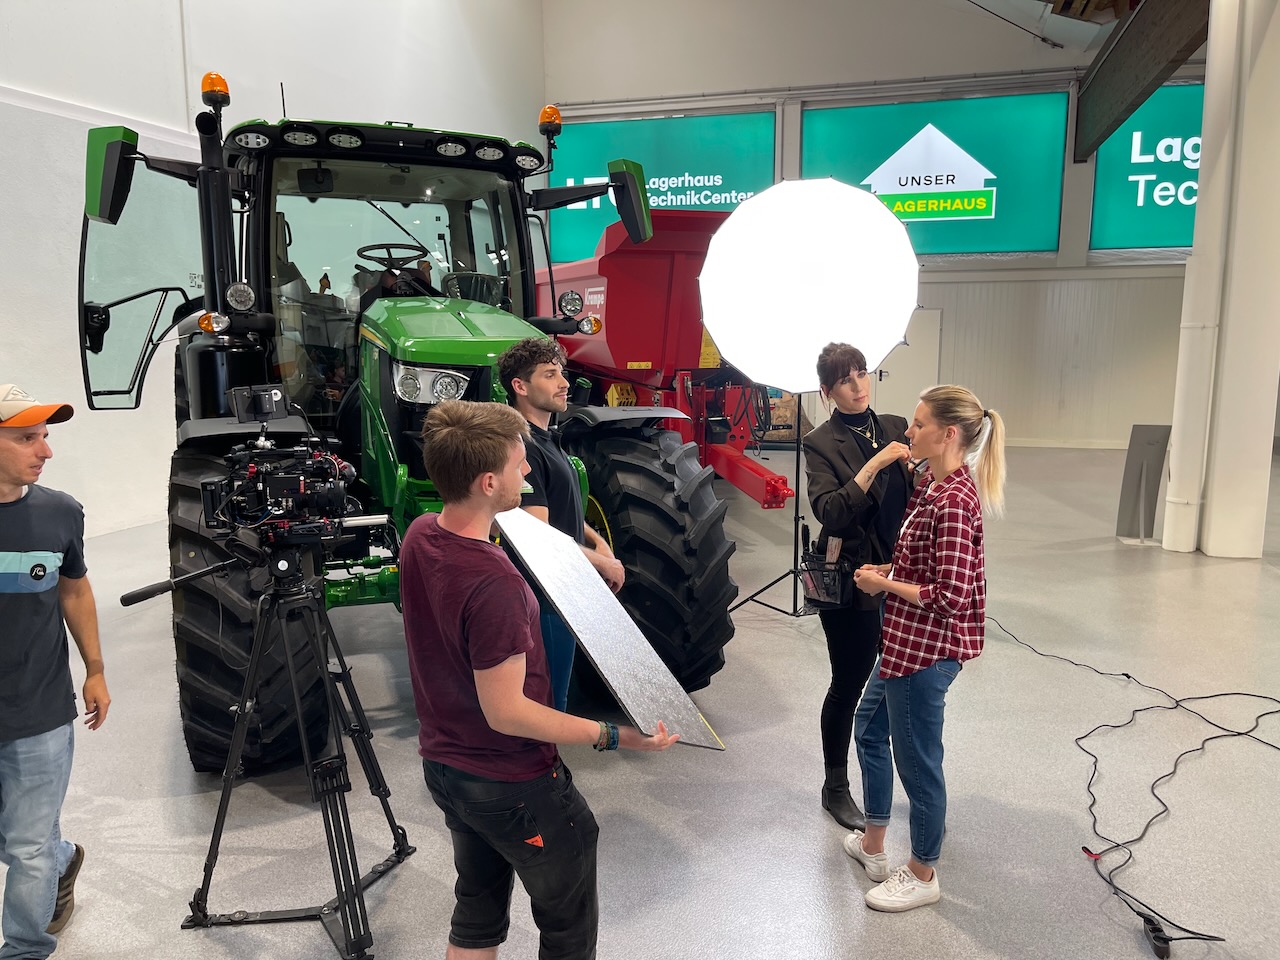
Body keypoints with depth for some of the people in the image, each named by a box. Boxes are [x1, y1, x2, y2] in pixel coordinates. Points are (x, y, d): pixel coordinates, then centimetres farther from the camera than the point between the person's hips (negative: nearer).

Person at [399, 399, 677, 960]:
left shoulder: (419, 536, -6)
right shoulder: (494, 584, -33)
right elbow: (507, 712, -28)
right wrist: (612, 736, -23)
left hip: (444, 765, 8)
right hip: (512, 787, -8)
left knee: (476, 914, 25)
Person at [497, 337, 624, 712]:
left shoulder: (547, 440, 11)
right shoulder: (524, 448, -22)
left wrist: (598, 541, 3)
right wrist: (604, 564, -15)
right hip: (545, 601, -10)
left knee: (554, 693, 22)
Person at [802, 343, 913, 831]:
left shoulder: (896, 428, 6)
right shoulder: (821, 444, -8)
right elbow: (830, 512, -21)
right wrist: (875, 463, -26)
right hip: (851, 583, -4)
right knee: (848, 686, 8)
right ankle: (835, 788, 29)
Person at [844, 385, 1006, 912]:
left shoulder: (953, 501, -25)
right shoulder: (933, 483, 4)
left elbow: (949, 596, -26)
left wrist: (884, 584, -15)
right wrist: (887, 571, 1)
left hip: (927, 648, -11)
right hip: (907, 641, 11)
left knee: (916, 758, 8)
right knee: (869, 727, 24)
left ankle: (922, 875, 30)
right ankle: (873, 845, 42)